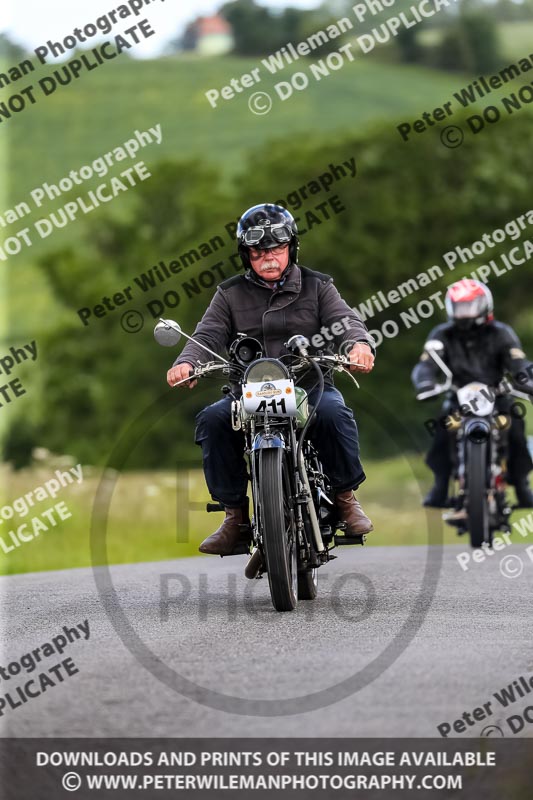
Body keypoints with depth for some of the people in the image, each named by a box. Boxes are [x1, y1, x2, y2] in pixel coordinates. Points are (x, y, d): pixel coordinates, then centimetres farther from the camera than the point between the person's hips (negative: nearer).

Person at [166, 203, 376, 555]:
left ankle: (346, 498, -15)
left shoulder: (316, 286, 11)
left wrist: (360, 343, -29)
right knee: (212, 419, -27)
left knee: (334, 411, -34)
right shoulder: (230, 294, 13)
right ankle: (235, 513, -17)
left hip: (310, 384, -1)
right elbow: (209, 335, 1)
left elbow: (344, 320, -4)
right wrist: (187, 363, -22)